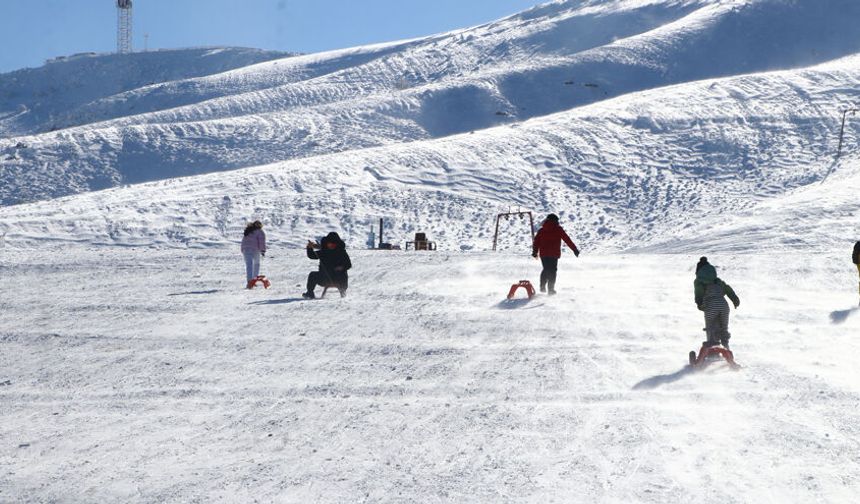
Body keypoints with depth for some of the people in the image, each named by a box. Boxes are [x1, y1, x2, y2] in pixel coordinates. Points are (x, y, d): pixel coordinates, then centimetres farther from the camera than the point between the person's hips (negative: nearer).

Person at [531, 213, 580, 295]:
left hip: (543, 254, 3)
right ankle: (551, 289, -3)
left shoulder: (541, 230, 9)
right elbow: (567, 240, 0)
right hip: (554, 254, -3)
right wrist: (575, 249, 2)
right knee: (553, 271, 2)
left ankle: (542, 286, 15)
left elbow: (536, 241, 6)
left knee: (546, 270, 20)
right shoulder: (558, 229, 0)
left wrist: (535, 251, 11)